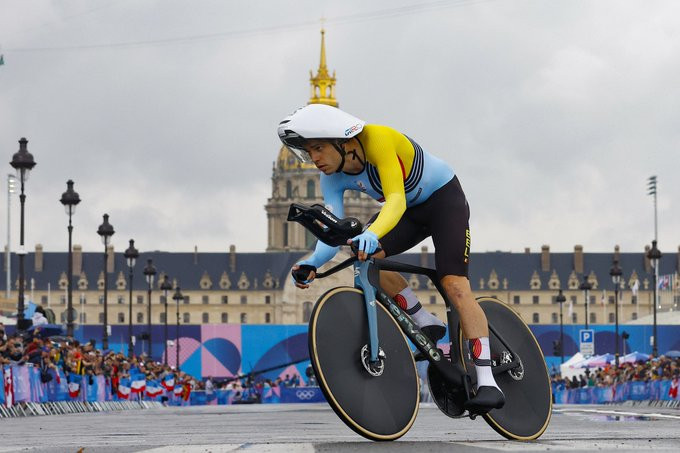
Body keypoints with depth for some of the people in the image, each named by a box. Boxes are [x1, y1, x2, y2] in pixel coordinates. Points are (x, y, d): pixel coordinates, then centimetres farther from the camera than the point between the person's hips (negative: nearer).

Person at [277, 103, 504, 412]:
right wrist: (314, 263, -43)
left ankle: (487, 383, -25)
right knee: (365, 257, -20)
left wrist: (373, 233, -64)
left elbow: (396, 198, -45)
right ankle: (427, 324, -3)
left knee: (454, 283, -22)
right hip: (410, 211, 6)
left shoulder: (378, 140, -33)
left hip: (444, 198, -6)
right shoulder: (332, 179, -14)